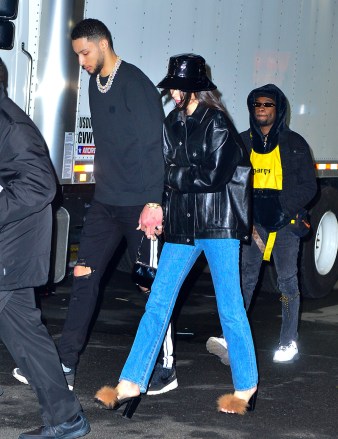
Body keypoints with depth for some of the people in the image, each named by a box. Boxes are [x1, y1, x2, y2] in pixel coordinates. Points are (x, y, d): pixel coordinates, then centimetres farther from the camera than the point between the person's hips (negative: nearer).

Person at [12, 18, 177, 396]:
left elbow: (154, 146, -17)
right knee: (83, 275, 4)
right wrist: (105, 182, 18)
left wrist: (153, 201, -20)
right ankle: (65, 366, 7)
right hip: (106, 201, 8)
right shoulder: (95, 82, 11)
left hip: (139, 204, -8)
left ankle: (165, 369, 11)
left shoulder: (135, 84, -14)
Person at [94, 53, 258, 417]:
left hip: (216, 223, -6)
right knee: (157, 303, 2)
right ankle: (130, 384, 2)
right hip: (181, 224, 6)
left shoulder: (217, 123, -8)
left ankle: (245, 388, 13)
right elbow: (162, 168, 15)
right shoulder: (173, 123, 12)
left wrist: (172, 176, -9)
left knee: (230, 308, 1)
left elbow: (214, 176, -15)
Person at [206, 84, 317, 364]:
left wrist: (285, 208, -12)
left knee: (287, 280, 1)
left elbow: (308, 186, 3)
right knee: (245, 278, -8)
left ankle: (289, 343, 8)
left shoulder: (294, 144, 6)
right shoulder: (242, 143, 12)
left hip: (286, 221, -1)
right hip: (253, 220, 1)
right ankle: (232, 340, -15)